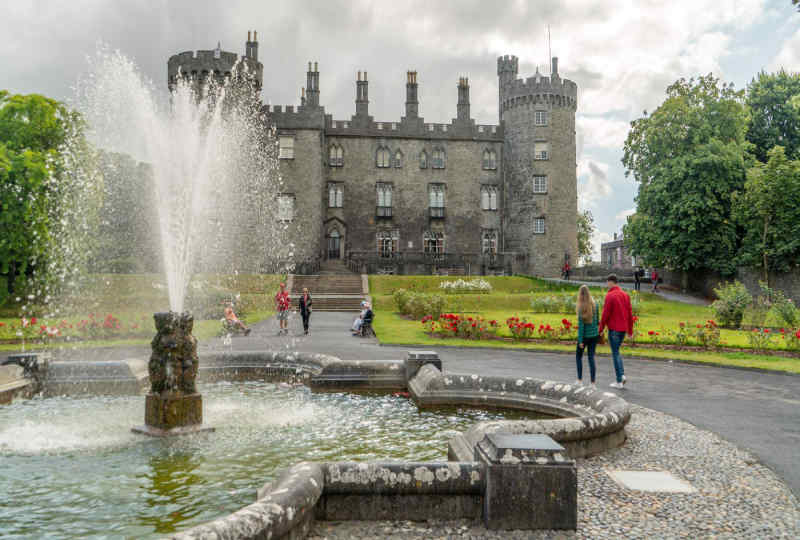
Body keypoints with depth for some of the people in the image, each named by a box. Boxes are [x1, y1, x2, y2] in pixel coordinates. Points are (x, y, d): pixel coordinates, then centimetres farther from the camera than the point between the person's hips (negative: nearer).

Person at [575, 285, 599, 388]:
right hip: (594, 334, 4)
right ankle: (593, 383, 6)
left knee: (578, 356, 16)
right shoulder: (594, 304, -4)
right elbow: (597, 319, 8)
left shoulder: (581, 307, -17)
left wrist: (580, 340, -12)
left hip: (585, 335, -4)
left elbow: (581, 325, -16)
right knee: (591, 358, 8)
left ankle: (580, 380, 17)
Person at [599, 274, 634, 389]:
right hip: (623, 329, 7)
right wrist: (630, 330, 16)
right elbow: (630, 313, 10)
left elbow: (605, 314, -14)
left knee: (615, 353, 1)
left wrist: (601, 329, -5)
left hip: (613, 329, -7)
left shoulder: (610, 295, -13)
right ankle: (622, 374, 8)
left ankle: (619, 381, 4)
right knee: (616, 351, 21)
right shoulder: (625, 295, 8)